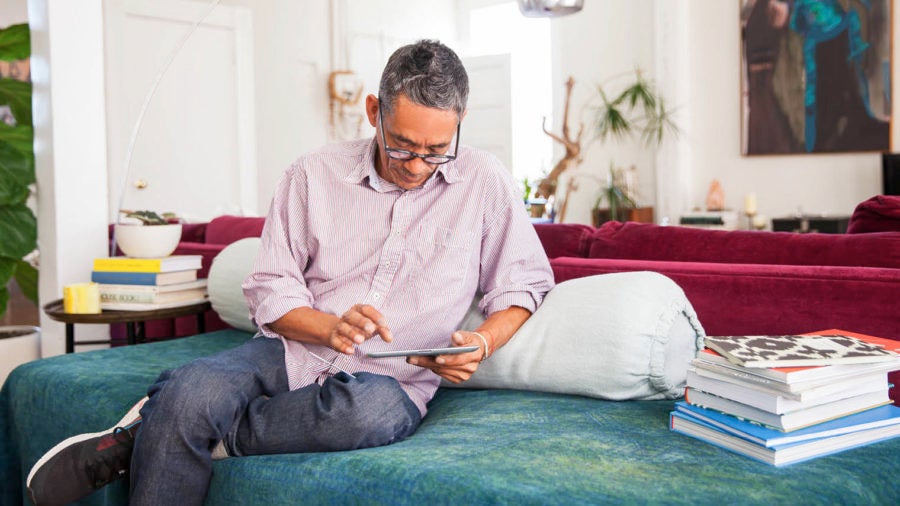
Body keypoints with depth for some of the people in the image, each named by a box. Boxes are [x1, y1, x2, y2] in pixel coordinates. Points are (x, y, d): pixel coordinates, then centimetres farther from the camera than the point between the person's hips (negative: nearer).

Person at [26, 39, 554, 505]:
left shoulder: (486, 183, 2)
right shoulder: (314, 173, 4)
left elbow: (525, 286, 9)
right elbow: (271, 290, 4)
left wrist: (482, 344, -11)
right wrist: (330, 327, -16)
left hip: (392, 378, 0)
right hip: (291, 353, 1)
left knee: (375, 410, -39)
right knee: (193, 390, -33)